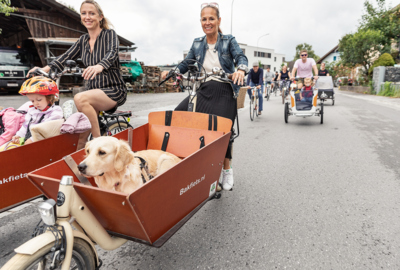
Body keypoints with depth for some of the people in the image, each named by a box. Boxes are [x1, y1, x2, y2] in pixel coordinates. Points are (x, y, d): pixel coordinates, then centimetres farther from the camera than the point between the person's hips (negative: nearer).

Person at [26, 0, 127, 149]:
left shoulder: (110, 34, -2)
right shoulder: (83, 40, 15)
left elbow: (112, 53, -23)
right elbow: (67, 56, 4)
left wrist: (99, 66, -45)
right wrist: (46, 68, -14)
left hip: (114, 90, -5)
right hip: (94, 91, 5)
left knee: (80, 98, -33)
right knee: (81, 137, -7)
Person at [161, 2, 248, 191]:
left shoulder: (228, 41, 4)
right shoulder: (197, 43, 14)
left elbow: (241, 57, -12)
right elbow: (186, 64, 13)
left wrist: (241, 70, -35)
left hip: (225, 92, -3)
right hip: (204, 90, 4)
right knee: (177, 115, -15)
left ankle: (227, 170, 12)